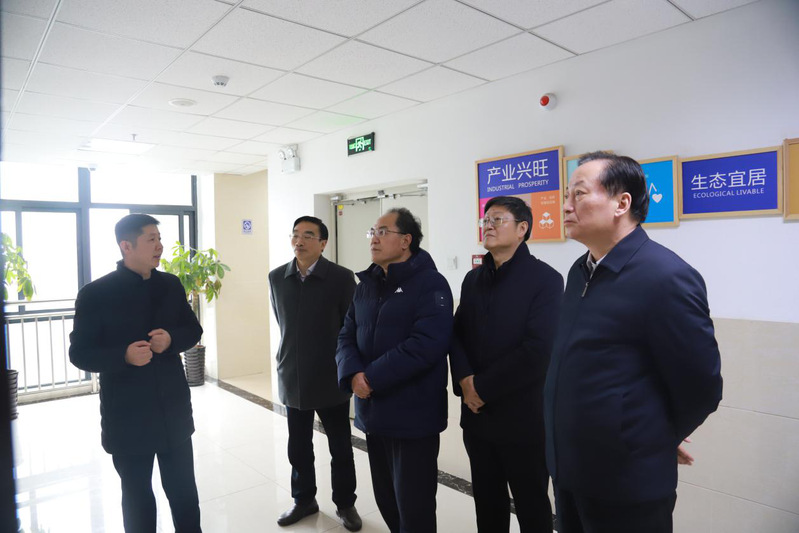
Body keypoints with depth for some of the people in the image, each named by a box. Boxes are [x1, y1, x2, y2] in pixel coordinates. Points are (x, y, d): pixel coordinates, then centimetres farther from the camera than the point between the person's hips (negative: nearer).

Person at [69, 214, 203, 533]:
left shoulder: (171, 285, 2)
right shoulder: (95, 294, -11)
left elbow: (193, 330, 9)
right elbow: (80, 354, -9)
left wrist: (171, 339, -14)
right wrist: (124, 355, -26)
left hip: (173, 409, 3)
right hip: (127, 416, -3)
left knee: (184, 490, 15)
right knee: (137, 496, 15)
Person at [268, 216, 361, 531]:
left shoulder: (342, 278, -12)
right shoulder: (277, 278, 0)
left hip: (332, 378, -3)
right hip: (292, 378, 3)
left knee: (340, 448, 12)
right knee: (298, 448, 17)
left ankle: (345, 503, 31)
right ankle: (304, 500, 38)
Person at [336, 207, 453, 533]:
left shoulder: (430, 283, -11)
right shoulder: (367, 285, 12)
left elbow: (427, 344, -22)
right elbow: (347, 335, 8)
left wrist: (372, 378, -20)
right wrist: (353, 375, -12)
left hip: (413, 414, -6)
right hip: (373, 411, 7)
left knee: (413, 506, 6)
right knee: (385, 498, 20)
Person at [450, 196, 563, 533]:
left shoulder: (545, 278, -10)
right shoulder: (473, 279, 10)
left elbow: (538, 349, -19)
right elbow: (457, 334, 8)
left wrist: (483, 387, -15)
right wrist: (465, 379, -11)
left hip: (523, 415, -5)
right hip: (477, 412, 5)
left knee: (531, 504, 14)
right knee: (487, 500, 19)